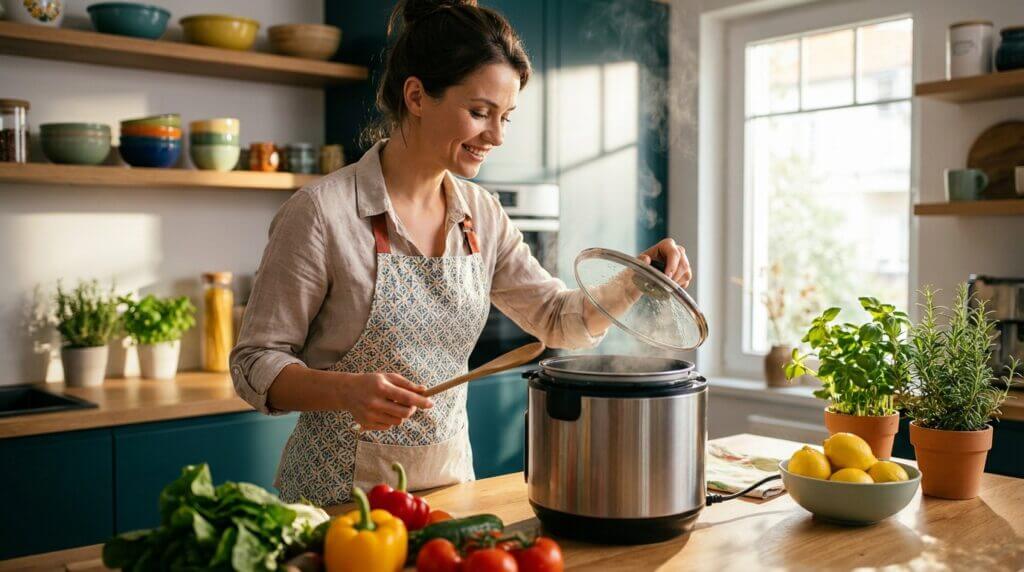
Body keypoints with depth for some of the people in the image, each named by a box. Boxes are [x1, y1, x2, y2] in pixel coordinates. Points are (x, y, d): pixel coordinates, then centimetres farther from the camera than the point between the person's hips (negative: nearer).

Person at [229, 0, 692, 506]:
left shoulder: (482, 216, 1)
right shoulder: (321, 213, -17)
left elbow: (562, 321, 7)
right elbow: (256, 364, -14)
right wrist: (347, 390, -31)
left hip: (451, 478, 6)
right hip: (342, 491, -5)